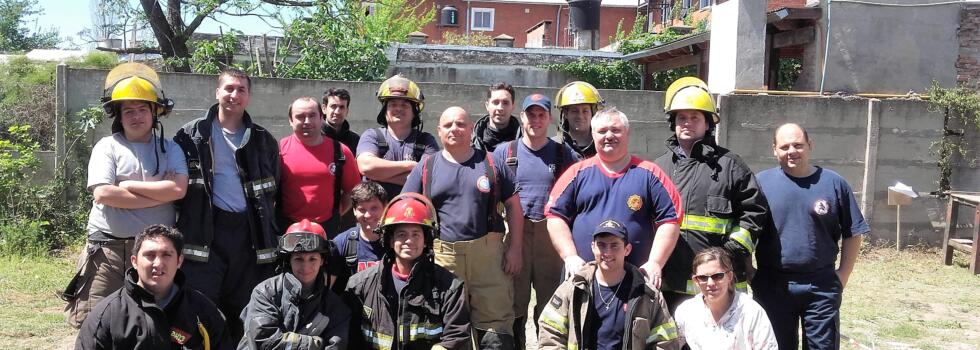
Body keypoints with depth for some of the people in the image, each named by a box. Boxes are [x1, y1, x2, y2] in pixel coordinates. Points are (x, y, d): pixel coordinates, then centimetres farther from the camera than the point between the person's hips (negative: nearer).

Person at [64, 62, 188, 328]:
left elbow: (178, 189, -8)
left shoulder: (169, 149, 9)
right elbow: (102, 194, -11)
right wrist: (159, 195, -9)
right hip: (108, 249, -1)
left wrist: (129, 186, -8)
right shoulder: (107, 147, 4)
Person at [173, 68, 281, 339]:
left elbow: (273, 190, 16)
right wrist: (184, 224, -1)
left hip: (249, 233, 2)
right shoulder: (192, 135, 5)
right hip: (205, 231, -2)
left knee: (244, 309, 8)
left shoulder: (263, 140, 12)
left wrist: (270, 233, 11)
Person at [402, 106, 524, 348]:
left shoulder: (491, 163, 8)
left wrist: (515, 248, 1)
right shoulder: (426, 167, 9)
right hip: (442, 257, 1)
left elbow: (513, 205, 9)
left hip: (489, 253, -1)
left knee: (496, 321, -2)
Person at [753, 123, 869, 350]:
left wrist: (843, 274, -1)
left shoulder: (833, 183, 1)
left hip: (821, 287, 0)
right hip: (771, 286, 0)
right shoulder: (761, 182, 0)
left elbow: (852, 233, 6)